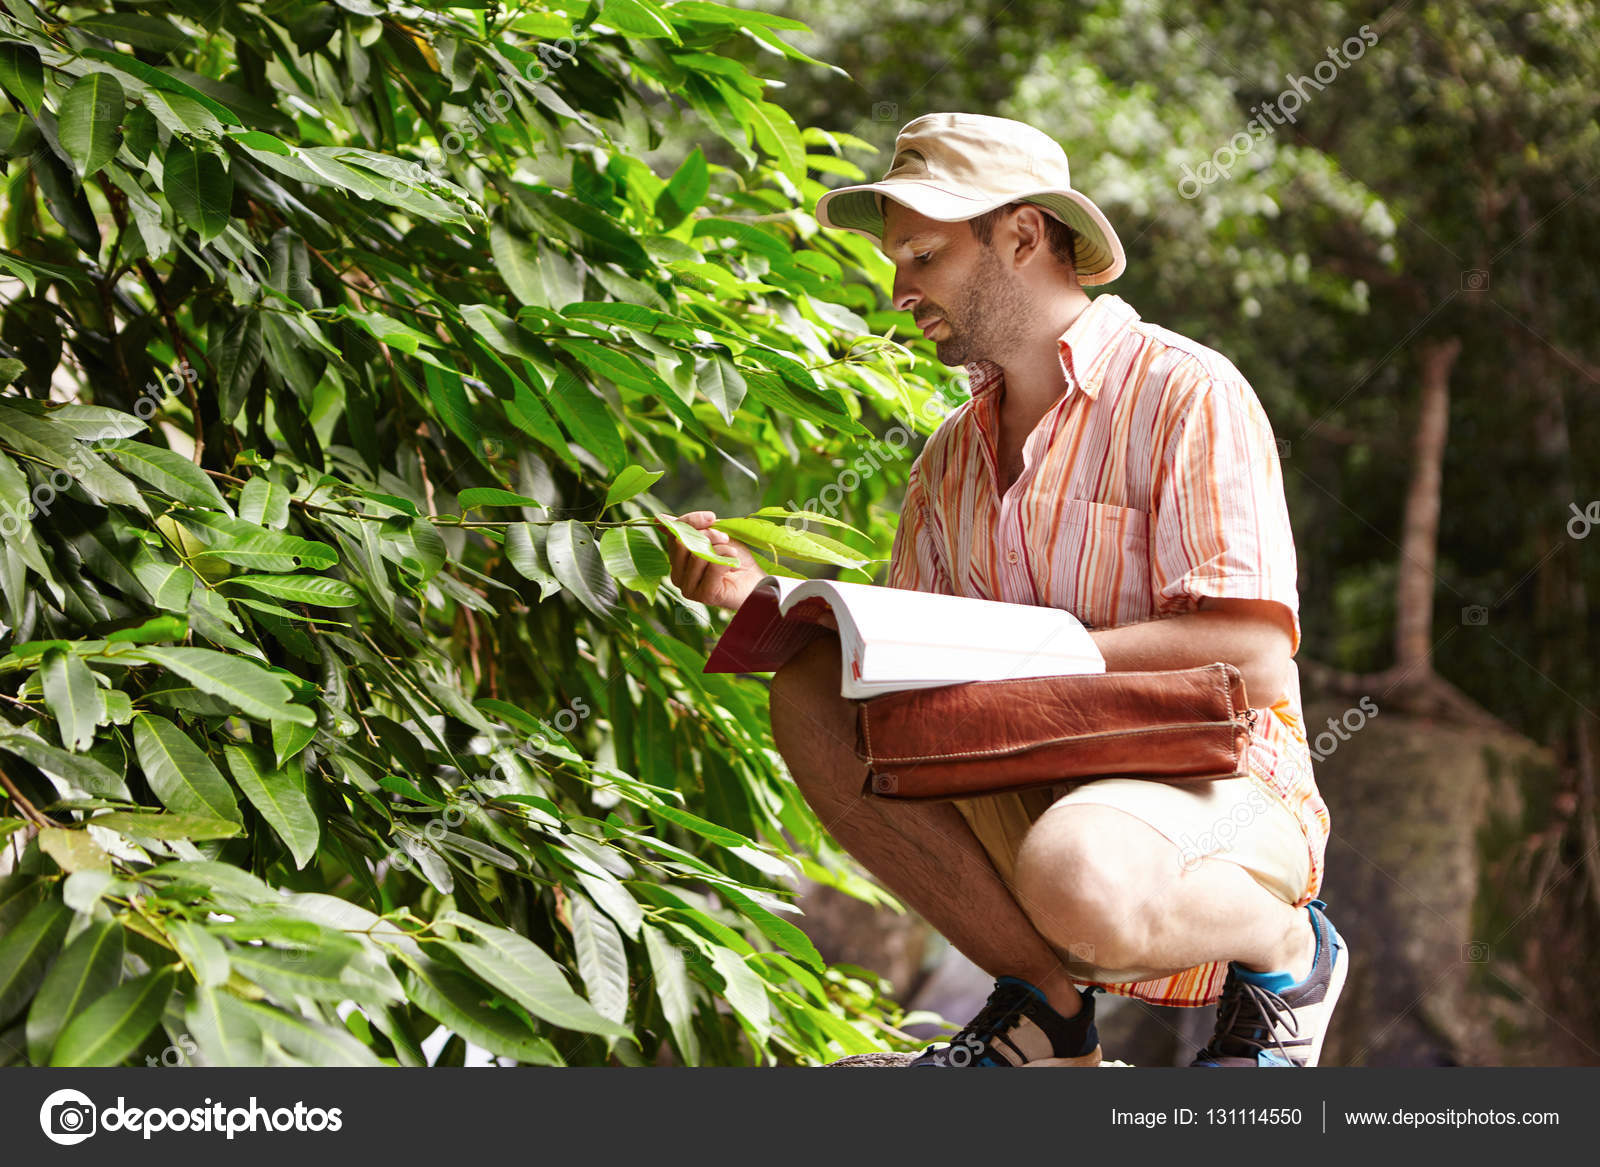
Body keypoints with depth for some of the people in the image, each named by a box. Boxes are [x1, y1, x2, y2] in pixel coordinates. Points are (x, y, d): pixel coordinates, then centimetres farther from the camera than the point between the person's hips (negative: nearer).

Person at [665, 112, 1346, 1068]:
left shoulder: (1187, 394, -9)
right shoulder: (955, 452, 15)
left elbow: (1254, 655, -19)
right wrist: (762, 597, -1)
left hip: (1218, 783, -6)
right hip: (1025, 791, 7)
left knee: (1077, 878, -40)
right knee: (814, 699, -14)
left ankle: (1288, 948, -3)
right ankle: (1044, 1001, -7)